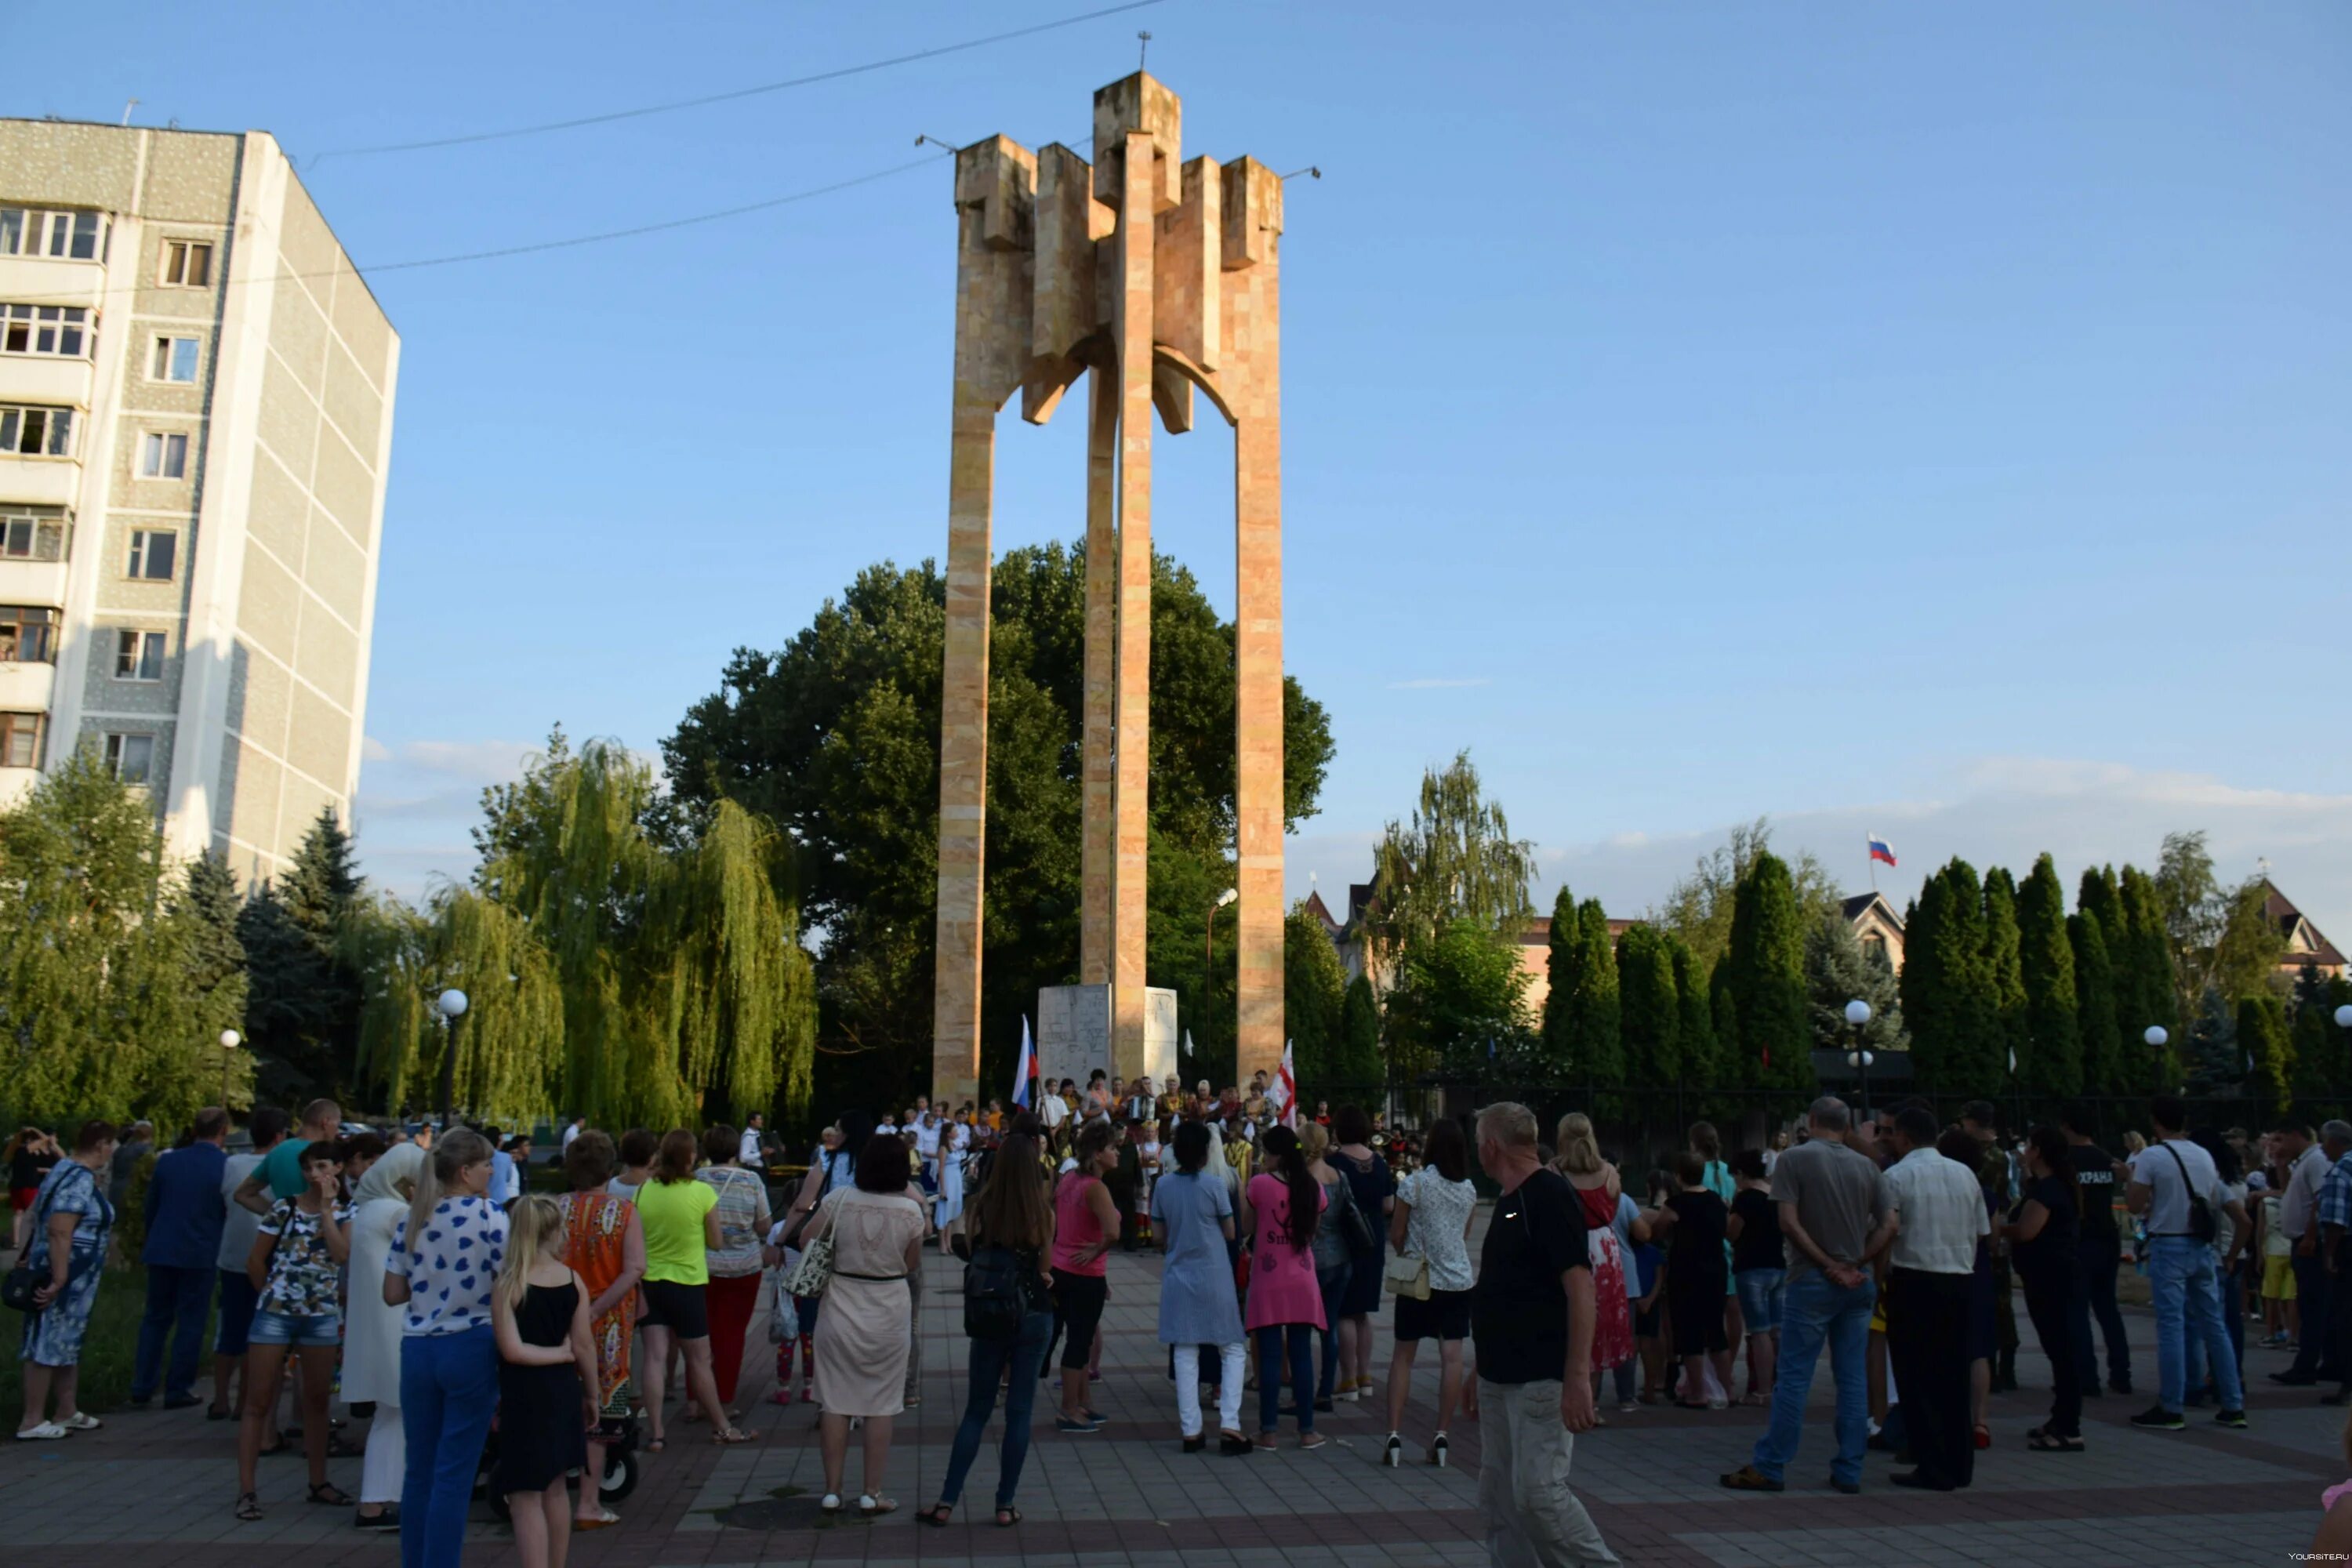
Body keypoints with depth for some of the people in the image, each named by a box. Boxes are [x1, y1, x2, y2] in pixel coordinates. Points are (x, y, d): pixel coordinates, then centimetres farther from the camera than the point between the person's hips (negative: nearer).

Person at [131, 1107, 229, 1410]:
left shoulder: (168, 1160, 2)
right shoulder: (227, 1166, -10)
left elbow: (150, 1206, 10)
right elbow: (231, 1214, -4)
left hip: (161, 1250, 4)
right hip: (201, 1254, -4)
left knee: (156, 1318, 16)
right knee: (190, 1323, 5)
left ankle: (142, 1387, 18)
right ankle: (178, 1391, 8)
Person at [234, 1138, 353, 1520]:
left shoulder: (344, 1212, 3)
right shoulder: (284, 1209, -3)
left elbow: (342, 1255, -15)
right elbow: (255, 1261, 4)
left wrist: (327, 1208, -14)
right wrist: (272, 1293, 8)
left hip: (322, 1316, 2)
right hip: (275, 1313, -2)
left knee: (317, 1401, 11)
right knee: (258, 1402, 0)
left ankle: (319, 1482, 21)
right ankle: (246, 1489, 6)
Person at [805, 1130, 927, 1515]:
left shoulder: (839, 1200, -11)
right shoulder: (911, 1211, -11)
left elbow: (807, 1239, -1)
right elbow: (911, 1264, -2)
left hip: (840, 1312, 1)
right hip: (888, 1315, -1)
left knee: (835, 1403, 9)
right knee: (880, 1405, 8)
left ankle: (832, 1491, 15)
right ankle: (871, 1493, 12)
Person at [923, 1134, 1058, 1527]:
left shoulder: (981, 1207, -8)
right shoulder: (1043, 1213, -9)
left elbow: (971, 1254, 1)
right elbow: (1045, 1270, -3)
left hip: (990, 1315, 1)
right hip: (1034, 1316, -1)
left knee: (977, 1410, 12)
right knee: (1019, 1412, 8)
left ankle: (947, 1502, 12)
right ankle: (1005, 1505, 13)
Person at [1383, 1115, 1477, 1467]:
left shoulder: (1414, 1183, -11)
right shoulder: (1469, 1189, 3)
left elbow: (1396, 1235, -4)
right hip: (1459, 1279, 3)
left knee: (1403, 1355, 5)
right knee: (1452, 1356, 3)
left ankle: (1394, 1435, 0)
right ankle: (1442, 1436, 4)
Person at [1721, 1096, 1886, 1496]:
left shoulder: (1794, 1159, -5)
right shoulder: (1867, 1166, 7)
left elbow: (1789, 1223, -13)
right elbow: (1887, 1226, 2)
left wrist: (1830, 1266, -9)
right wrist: (1855, 1266, -2)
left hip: (1812, 1281, -4)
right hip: (1859, 1283, 4)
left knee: (1794, 1376, -1)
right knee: (1853, 1379, 8)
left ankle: (1769, 1468, 2)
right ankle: (1849, 1472, 12)